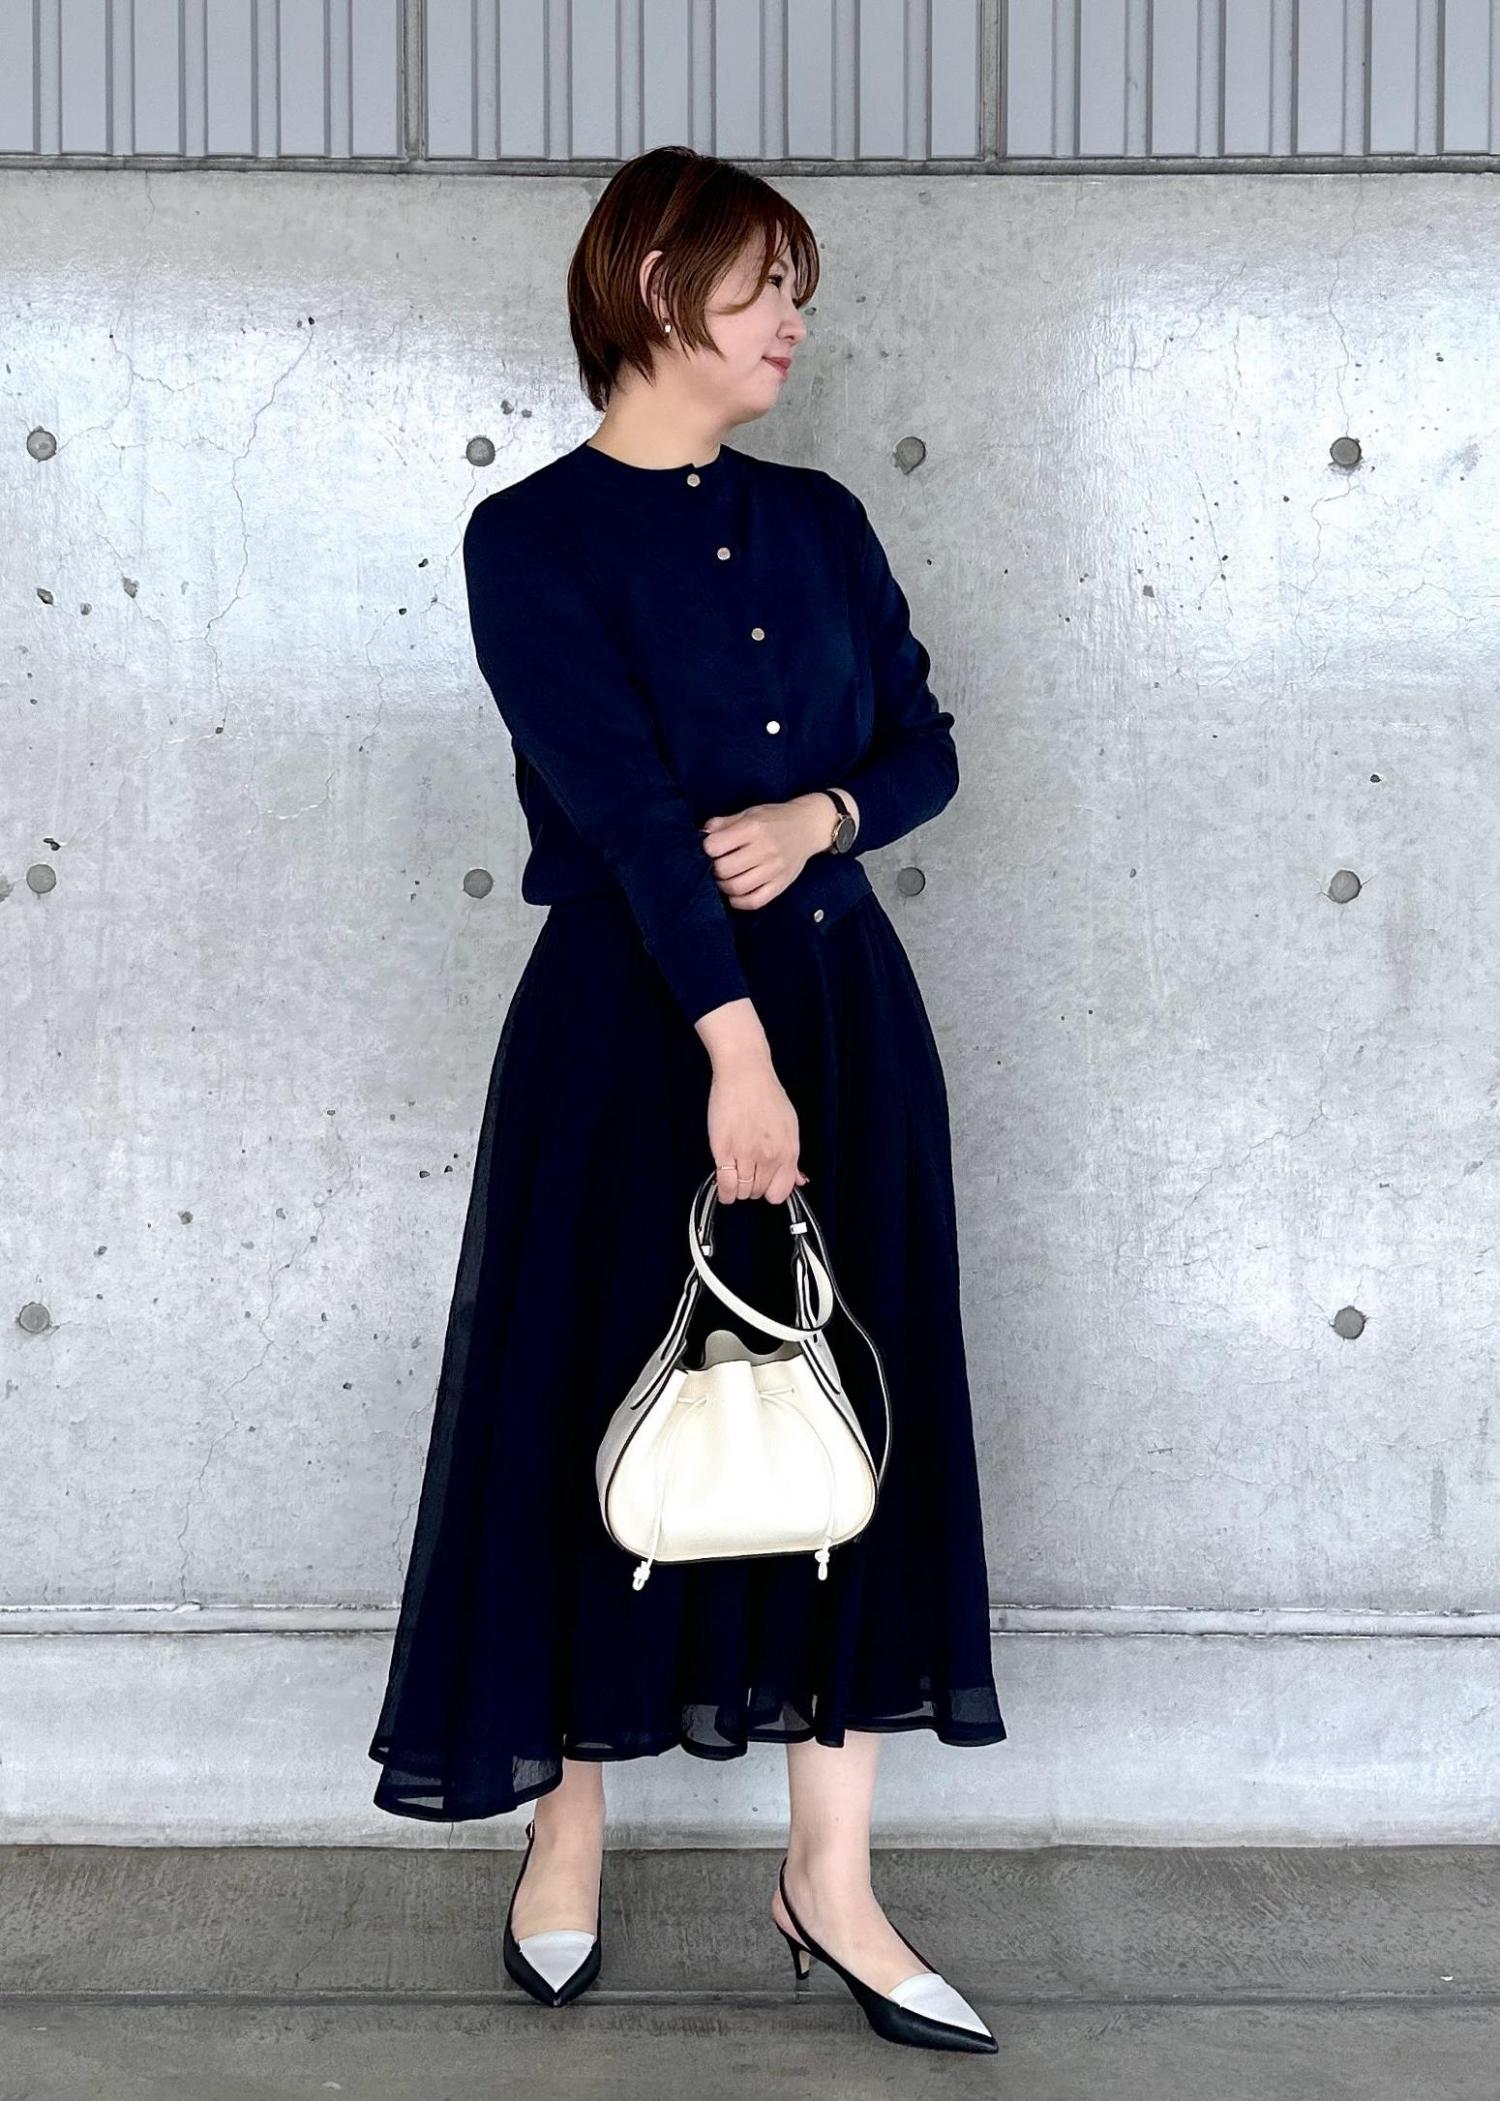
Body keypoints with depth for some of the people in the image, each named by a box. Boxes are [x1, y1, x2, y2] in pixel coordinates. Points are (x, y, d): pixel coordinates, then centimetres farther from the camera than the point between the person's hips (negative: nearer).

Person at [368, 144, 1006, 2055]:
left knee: (853, 1420, 5)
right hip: (631, 1019, -5)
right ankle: (568, 1828, 27)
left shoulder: (817, 521, 10)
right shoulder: (532, 539, -6)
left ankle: (831, 1883, 17)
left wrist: (821, 817, -11)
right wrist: (732, 1043, -25)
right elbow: (626, 801, -17)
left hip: (841, 1012, 5)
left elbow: (924, 745, 11)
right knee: (606, 1414, 5)